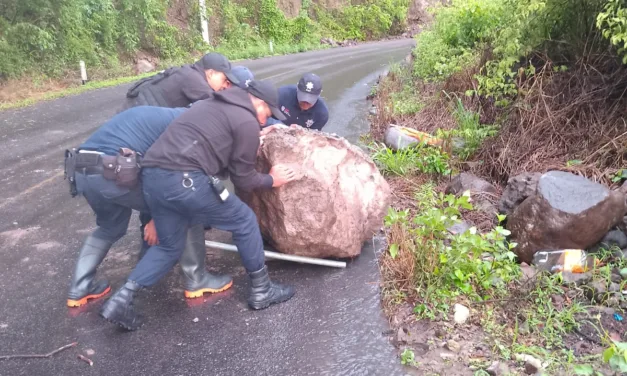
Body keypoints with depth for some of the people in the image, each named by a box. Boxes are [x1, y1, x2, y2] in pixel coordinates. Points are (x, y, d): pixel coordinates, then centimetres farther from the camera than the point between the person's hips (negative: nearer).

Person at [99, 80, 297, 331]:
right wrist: (271, 180, 24)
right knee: (244, 221, 11)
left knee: (169, 246, 23)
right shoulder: (247, 122, 3)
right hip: (183, 179, -8)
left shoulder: (211, 104, 28)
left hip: (151, 174, 9)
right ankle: (261, 290, 21)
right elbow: (243, 179, 7)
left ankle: (121, 299, 13)